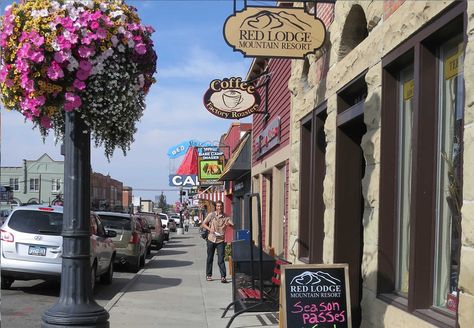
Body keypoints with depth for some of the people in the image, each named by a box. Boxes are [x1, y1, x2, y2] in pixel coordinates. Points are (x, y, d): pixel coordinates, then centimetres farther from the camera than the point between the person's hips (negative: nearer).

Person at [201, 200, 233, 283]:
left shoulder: (226, 217, 2)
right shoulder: (211, 215, 3)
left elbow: (233, 225, -7)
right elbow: (203, 224, 8)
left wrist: (229, 224, -29)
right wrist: (210, 229, -10)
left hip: (221, 241, -1)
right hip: (211, 239, 1)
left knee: (221, 259, -7)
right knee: (210, 258, 10)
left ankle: (223, 277, -7)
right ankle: (208, 275, 22)